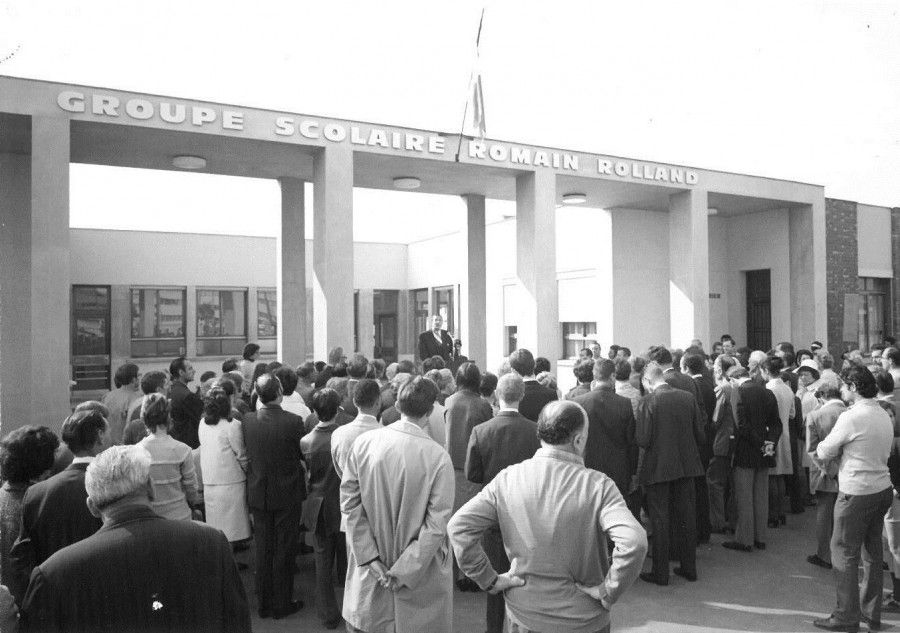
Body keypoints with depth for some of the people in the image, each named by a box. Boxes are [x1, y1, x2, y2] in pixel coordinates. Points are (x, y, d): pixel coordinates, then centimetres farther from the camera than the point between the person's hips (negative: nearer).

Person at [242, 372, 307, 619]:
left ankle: (264, 603, 26)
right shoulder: (293, 421, -20)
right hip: (287, 494, -3)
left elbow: (247, 453, 1)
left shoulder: (247, 421, -9)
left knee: (263, 550, 16)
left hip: (258, 494, 3)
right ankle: (282, 604, 20)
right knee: (284, 550, 10)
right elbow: (304, 454, -8)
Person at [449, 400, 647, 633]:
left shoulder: (507, 478, -10)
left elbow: (459, 526, -13)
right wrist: (608, 592, -16)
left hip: (522, 613, 2)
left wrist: (488, 579, -5)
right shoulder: (598, 485, -18)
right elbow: (634, 542, -30)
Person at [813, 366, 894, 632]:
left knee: (844, 552, 3)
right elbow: (886, 450, 13)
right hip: (882, 489, 8)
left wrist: (821, 447, 9)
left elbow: (824, 452, -13)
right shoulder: (884, 416, 7)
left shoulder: (851, 417, -18)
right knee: (873, 552, 17)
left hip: (856, 493, -8)